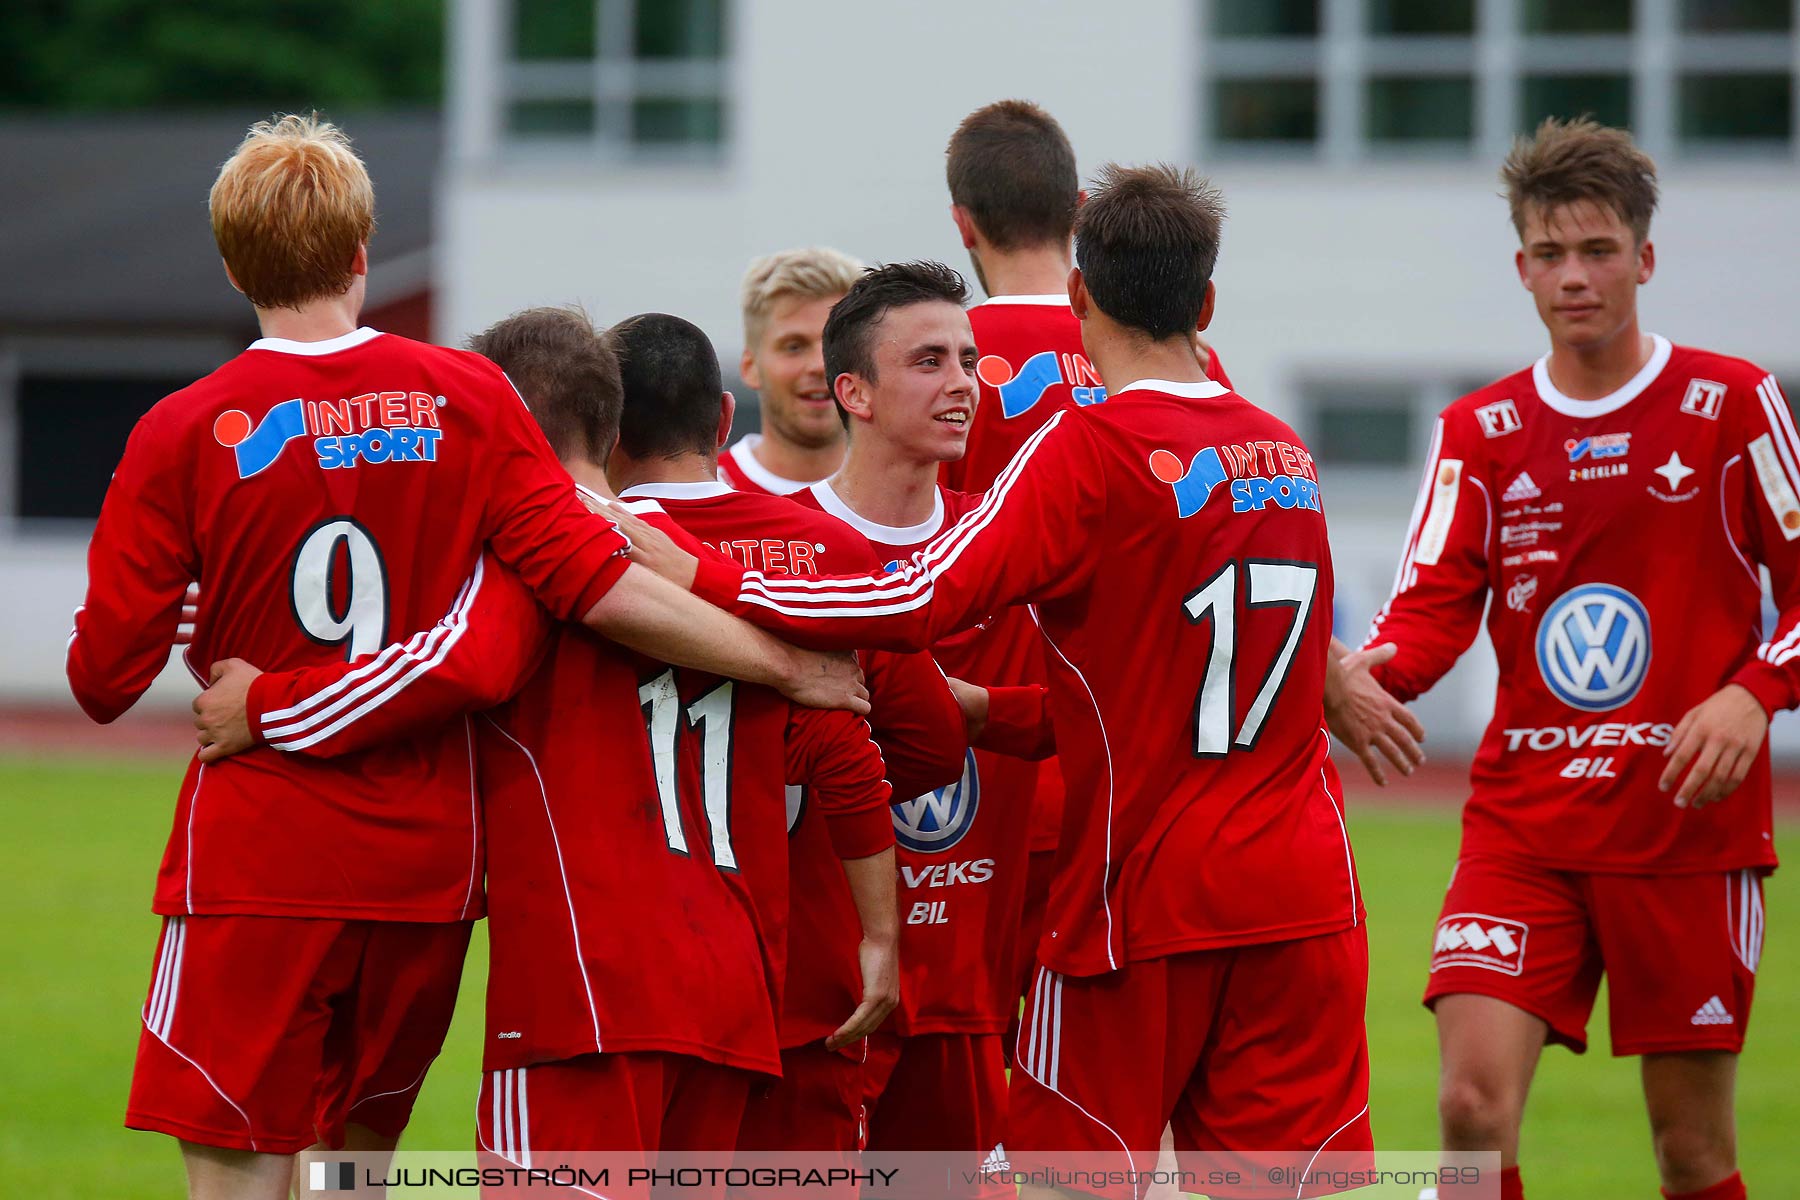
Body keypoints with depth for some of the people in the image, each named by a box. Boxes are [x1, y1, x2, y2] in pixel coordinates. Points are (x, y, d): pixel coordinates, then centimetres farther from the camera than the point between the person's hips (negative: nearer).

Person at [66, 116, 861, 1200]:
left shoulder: (184, 434, -6)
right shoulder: (467, 398, 0)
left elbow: (105, 679, -5)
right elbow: (598, 586, -7)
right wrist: (787, 664, 1)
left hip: (253, 870, -3)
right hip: (427, 866, 3)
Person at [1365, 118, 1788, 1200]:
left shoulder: (1732, 404, 1)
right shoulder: (1480, 433, 8)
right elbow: (1433, 609, 1)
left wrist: (1753, 694, -15)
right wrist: (1366, 674, -21)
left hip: (1691, 823, -2)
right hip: (1523, 819, 2)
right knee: (1475, 1108, -14)